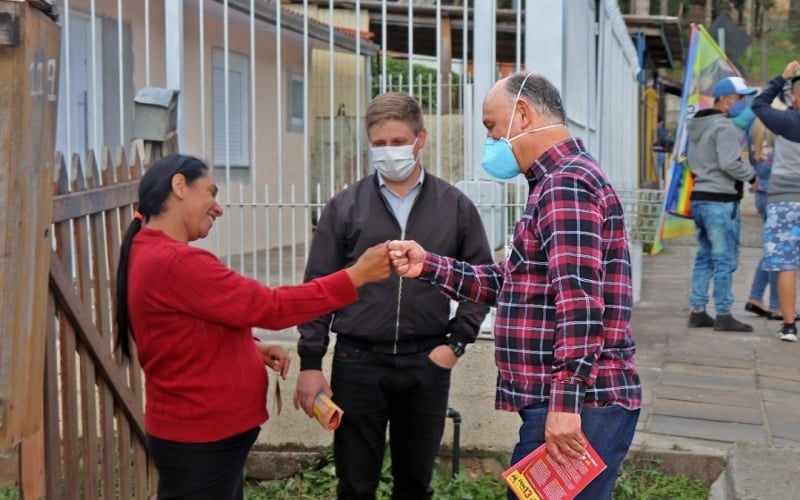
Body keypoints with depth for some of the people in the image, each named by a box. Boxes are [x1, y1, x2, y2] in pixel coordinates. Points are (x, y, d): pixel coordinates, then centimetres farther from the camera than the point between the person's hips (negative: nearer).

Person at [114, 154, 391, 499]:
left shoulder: (152, 253, 9)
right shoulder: (174, 261, -24)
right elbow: (269, 307, -23)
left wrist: (251, 348, 3)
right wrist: (356, 276, -17)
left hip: (200, 430, 10)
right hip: (200, 439, -10)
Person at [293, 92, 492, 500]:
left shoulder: (456, 207, 3)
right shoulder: (344, 207, 1)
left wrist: (457, 342, -1)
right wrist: (310, 363, -3)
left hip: (426, 363, 1)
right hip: (357, 362, -1)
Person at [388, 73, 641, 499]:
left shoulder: (566, 184, -15)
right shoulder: (559, 181, 20)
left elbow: (578, 302, -24)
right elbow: (509, 283, 18)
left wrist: (565, 404, -27)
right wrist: (429, 266, 9)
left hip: (579, 405, -10)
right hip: (559, 400, 10)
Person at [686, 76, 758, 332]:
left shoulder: (697, 126, 16)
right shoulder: (724, 127, -14)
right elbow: (730, 163, -21)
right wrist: (752, 174, -7)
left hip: (699, 197, 10)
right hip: (720, 200, -9)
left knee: (704, 257, 14)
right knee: (725, 259, -4)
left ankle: (698, 312, 16)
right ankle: (723, 315, 0)